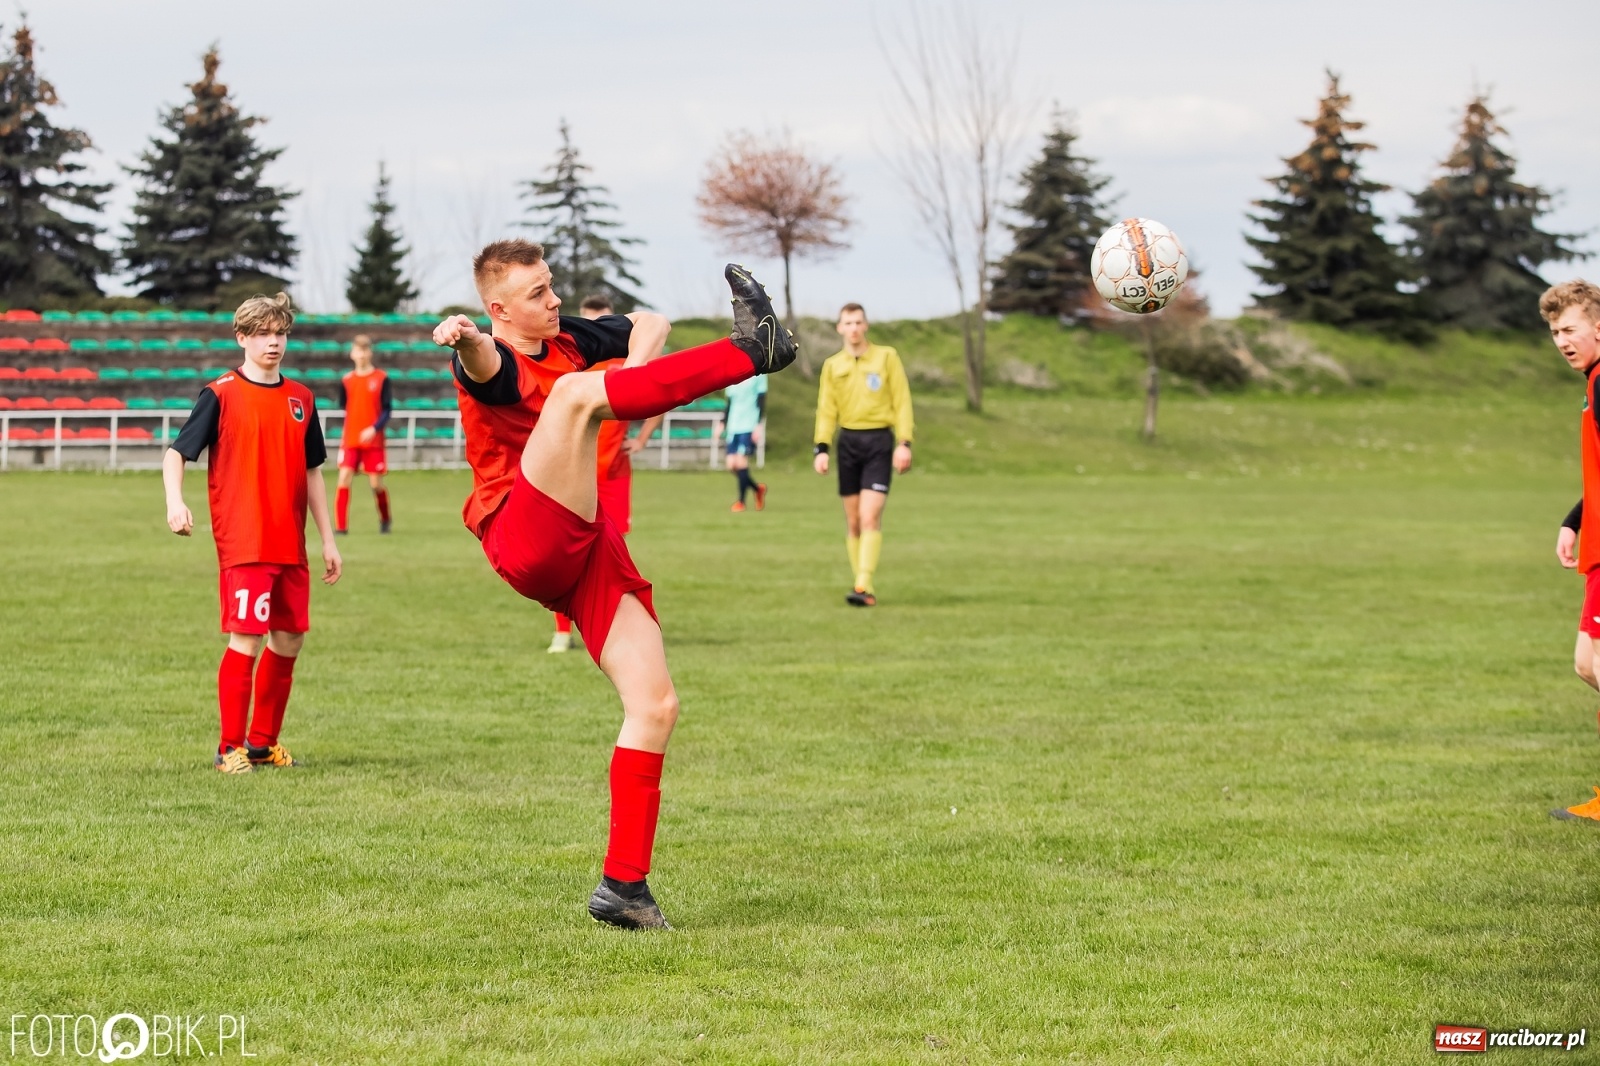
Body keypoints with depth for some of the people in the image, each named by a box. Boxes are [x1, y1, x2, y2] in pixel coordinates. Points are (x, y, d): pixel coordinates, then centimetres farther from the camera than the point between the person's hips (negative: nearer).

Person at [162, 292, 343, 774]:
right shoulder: (221, 395, -3)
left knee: (289, 641, 9)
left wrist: (328, 540, 16)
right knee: (246, 640, -10)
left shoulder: (300, 398, 12)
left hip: (291, 547, 6)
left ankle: (263, 742, 22)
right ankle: (230, 748, -2)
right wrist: (174, 502, -22)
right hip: (243, 544, -6)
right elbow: (176, 452, -3)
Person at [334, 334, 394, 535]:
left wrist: (374, 429, -18)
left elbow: (387, 410, -6)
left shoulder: (381, 379, -2)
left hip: (373, 441, -2)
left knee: (376, 483, 1)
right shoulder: (346, 381, 7)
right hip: (350, 441, 2)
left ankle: (384, 519, 28)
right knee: (344, 478, -12)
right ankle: (340, 525, -10)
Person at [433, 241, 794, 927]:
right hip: (525, 540, -7)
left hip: (588, 545, 7)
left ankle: (622, 885, 2)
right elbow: (486, 363, -34)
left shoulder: (567, 338, 16)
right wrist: (464, 339, -59)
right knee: (574, 391, -27)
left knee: (656, 705, -3)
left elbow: (651, 324, 29)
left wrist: (636, 373, 6)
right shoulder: (492, 362, -8)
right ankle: (749, 351, -25)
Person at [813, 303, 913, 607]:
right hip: (848, 441, 3)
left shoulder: (886, 357, 2)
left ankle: (864, 586, -19)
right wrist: (822, 448, -4)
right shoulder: (832, 365, 9)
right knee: (853, 521, 4)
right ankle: (864, 587, 10)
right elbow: (826, 410, 8)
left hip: (879, 441, -3)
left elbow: (902, 402, 1)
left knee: (870, 517, -15)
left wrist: (904, 443, -8)